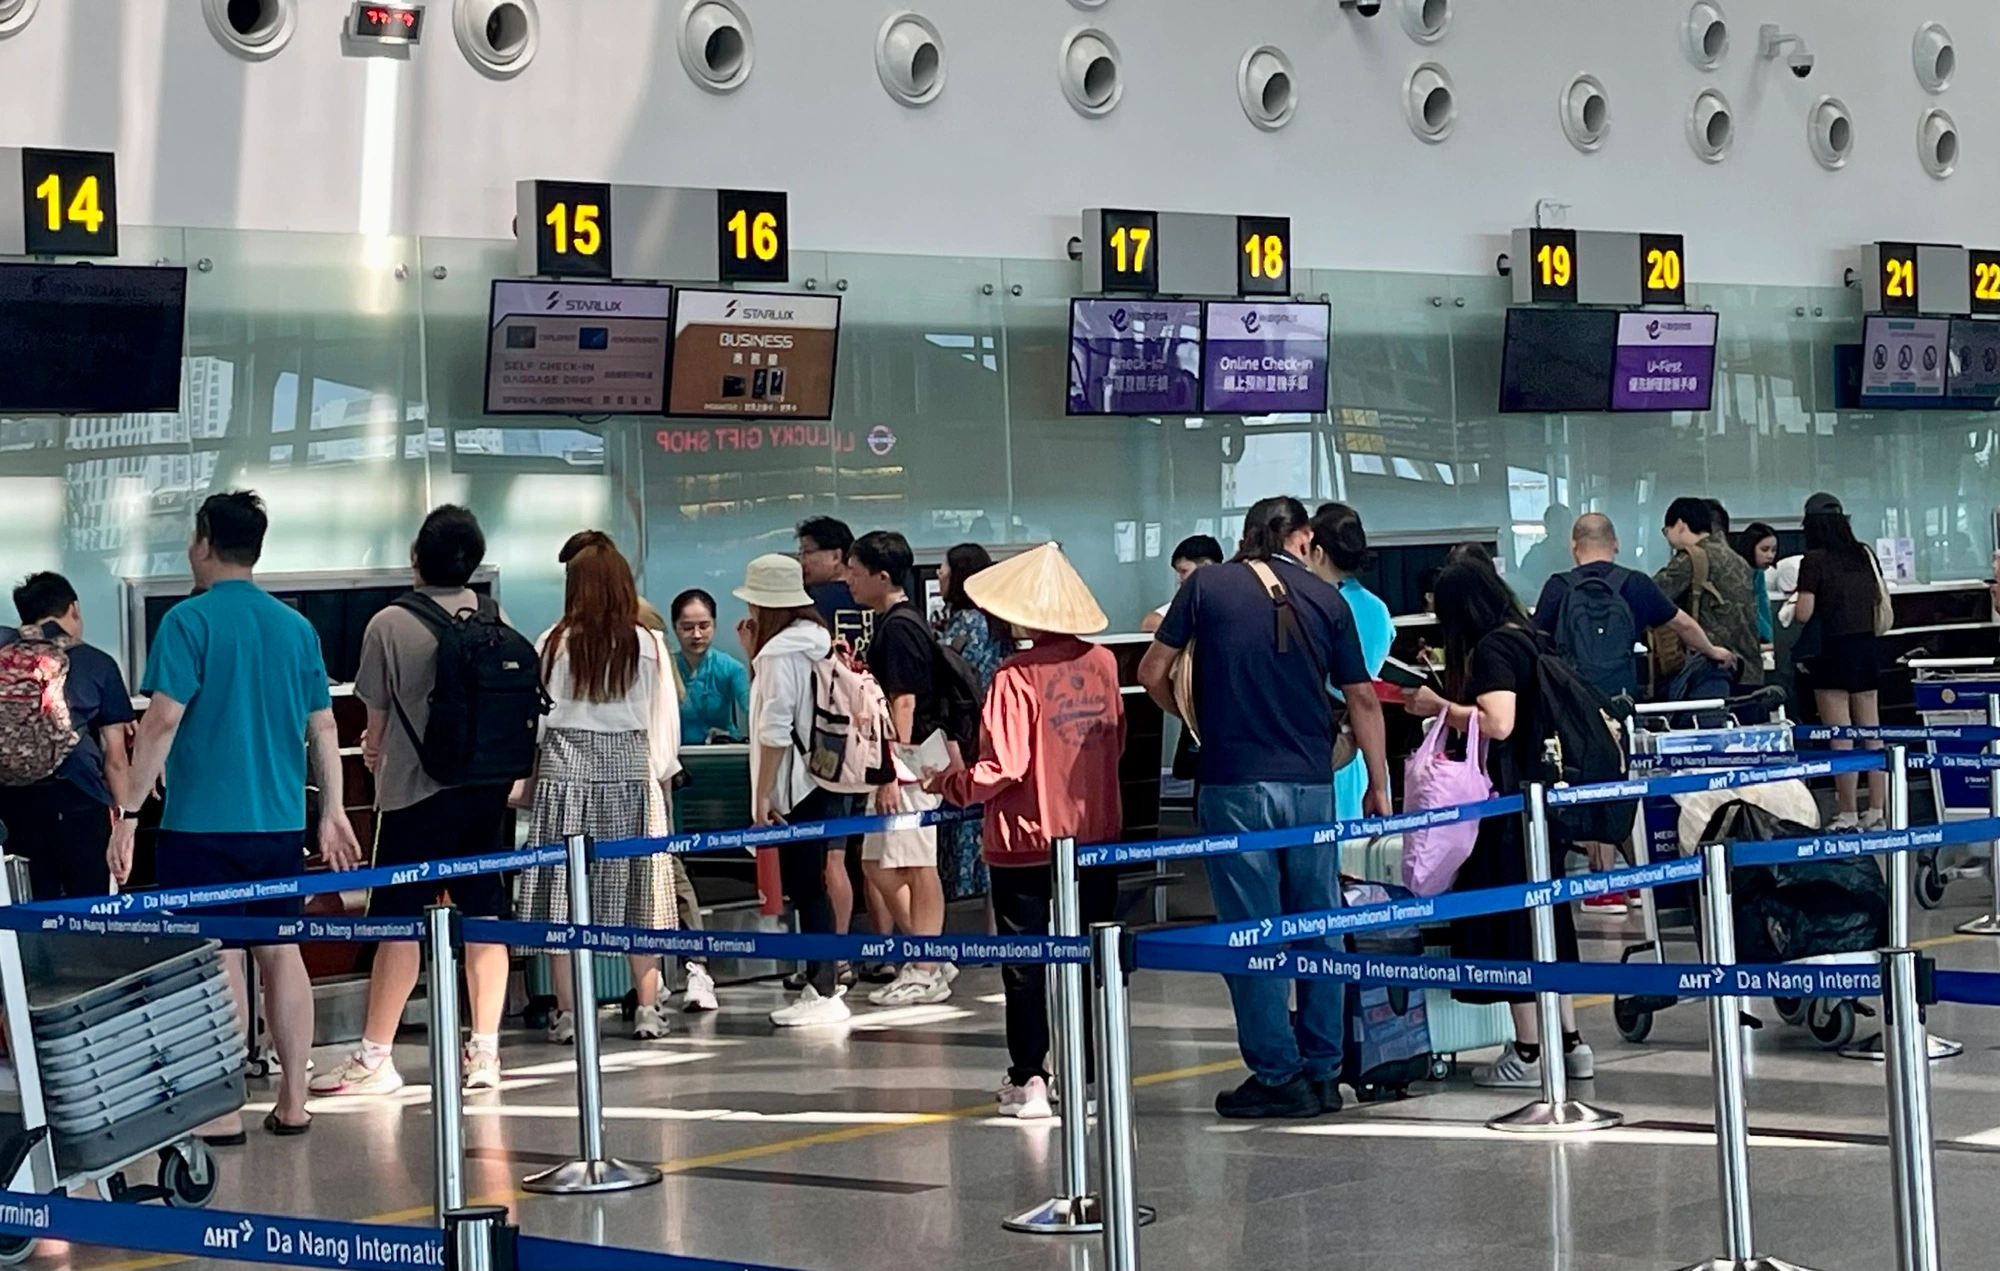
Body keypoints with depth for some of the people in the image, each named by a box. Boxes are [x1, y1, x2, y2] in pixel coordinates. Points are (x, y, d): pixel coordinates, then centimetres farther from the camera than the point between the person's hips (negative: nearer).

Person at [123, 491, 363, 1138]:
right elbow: (323, 728, 11)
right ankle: (293, 1102, 14)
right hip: (280, 820, 5)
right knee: (281, 952, 11)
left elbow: (162, 720, -15)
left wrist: (128, 810, -11)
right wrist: (333, 812, 18)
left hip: (203, 823, -5)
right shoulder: (297, 626, 8)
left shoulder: (188, 622, -8)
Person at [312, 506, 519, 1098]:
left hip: (415, 789, -4)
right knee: (484, 916, 7)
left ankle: (375, 1058, 2)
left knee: (398, 921, -1)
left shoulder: (390, 625, -10)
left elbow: (377, 715, -2)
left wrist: (375, 751, 19)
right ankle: (485, 1051, 6)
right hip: (487, 785, 4)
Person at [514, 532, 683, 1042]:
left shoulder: (553, 645, -3)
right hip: (631, 771, 1)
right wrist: (663, 776, 15)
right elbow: (665, 720, 3)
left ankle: (567, 1012, 3)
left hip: (564, 770, -1)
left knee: (563, 891, 3)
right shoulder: (648, 646, -1)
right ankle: (647, 1007, 8)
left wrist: (527, 773, 11)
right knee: (637, 890, 8)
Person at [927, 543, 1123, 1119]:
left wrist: (949, 785, -3)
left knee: (1025, 964, 5)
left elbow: (1001, 768, -19)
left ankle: (1029, 1079, 4)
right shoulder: (1102, 663, -1)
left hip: (1028, 840, -5)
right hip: (1097, 834, 5)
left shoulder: (1017, 677, -17)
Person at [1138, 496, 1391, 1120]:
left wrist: (1193, 718, 22)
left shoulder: (1207, 587, 2)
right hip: (1311, 782, 2)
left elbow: (1153, 673, 3)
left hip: (1234, 782, -2)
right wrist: (1378, 786, 16)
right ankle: (1321, 1072, 14)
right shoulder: (1326, 600, 6)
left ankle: (1278, 1075, 2)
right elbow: (1362, 699, 7)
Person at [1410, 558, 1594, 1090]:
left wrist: (1440, 706, -12)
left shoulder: (1493, 649, -14)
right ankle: (1569, 1042, 18)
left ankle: (1528, 1052, 2)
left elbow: (1497, 723, -24)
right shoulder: (1532, 640, 13)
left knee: (1508, 915, -2)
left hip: (1507, 798, -9)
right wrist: (1448, 703, 22)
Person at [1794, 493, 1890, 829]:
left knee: (1840, 738, -3)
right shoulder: (1865, 555, 7)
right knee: (1872, 733, 9)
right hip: (1869, 645, 6)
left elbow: (1804, 613, -13)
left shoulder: (1815, 560, -10)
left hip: (1834, 648, -6)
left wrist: (1796, 603, 8)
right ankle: (1877, 812, 11)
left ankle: (1848, 815, -2)